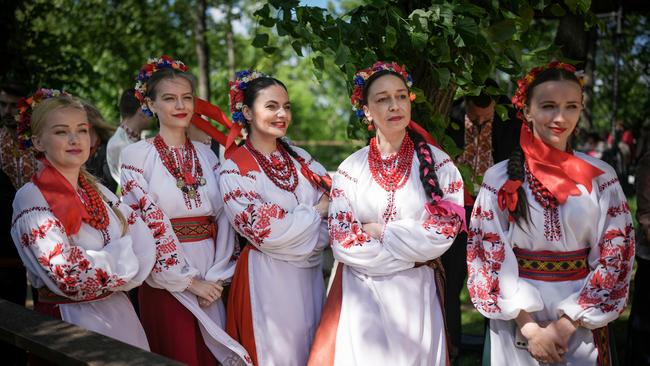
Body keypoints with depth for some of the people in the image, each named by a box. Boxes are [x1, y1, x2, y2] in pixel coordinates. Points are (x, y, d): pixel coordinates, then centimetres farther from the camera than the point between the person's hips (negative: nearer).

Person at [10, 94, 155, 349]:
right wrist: (122, 260, -11)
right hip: (70, 321, -6)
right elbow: (67, 275, -22)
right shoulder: (30, 199, -13)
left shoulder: (99, 192, 6)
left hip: (119, 311, 6)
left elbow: (144, 245, -2)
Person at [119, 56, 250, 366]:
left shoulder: (206, 155, 9)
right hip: (166, 276, -4)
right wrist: (189, 280, -13)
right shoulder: (137, 154, -4)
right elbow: (148, 222, -11)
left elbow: (223, 218, 4)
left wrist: (217, 276, -7)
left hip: (212, 275, 4)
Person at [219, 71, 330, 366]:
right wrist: (317, 212, -8)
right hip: (268, 278, -5)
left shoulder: (299, 157, 7)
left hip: (310, 274, 6)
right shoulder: (234, 171, -9)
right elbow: (266, 231, -17)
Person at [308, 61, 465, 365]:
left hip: (416, 294, 0)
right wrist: (409, 253, -9)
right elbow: (342, 241, -5)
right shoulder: (351, 168, 1)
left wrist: (377, 230, -9)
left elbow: (443, 233, -9)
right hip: (360, 295, 0)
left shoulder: (437, 162, -1)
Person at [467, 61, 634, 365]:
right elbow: (491, 255, -6)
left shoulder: (602, 178, -2)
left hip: (581, 321, 1)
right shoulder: (499, 178, -4)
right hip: (516, 319, 0)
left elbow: (615, 256, -4)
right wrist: (529, 326, -13)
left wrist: (566, 325, -11)